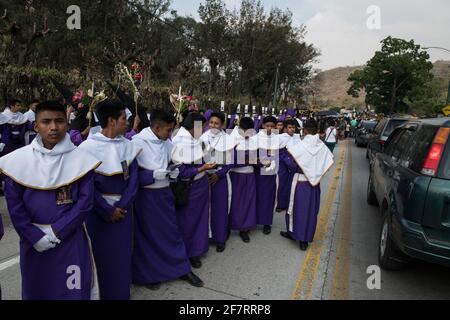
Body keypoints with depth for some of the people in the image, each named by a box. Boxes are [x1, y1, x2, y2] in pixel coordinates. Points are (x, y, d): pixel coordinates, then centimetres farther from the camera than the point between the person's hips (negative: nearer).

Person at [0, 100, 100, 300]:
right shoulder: (18, 160, -5)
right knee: (36, 288, 20)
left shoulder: (81, 159, -9)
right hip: (33, 241, 2)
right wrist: (35, 236, -10)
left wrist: (57, 231, -15)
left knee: (73, 289, 10)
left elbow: (86, 201, -10)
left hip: (71, 239, -1)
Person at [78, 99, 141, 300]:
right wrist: (107, 210, -12)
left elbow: (134, 178, -1)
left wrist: (122, 206, -12)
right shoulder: (88, 147, -10)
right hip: (99, 209, -3)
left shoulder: (128, 146, 2)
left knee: (122, 252, 11)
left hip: (123, 208, 3)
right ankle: (100, 292, 29)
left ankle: (121, 293, 29)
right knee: (101, 253, 8)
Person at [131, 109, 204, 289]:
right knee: (147, 235, 10)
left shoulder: (167, 143, 2)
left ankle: (182, 268, 29)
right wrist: (155, 174, -23)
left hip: (164, 193, 5)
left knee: (171, 231, 14)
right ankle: (148, 274, 30)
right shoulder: (137, 142, -15)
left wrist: (174, 172, -8)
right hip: (145, 196, -5)